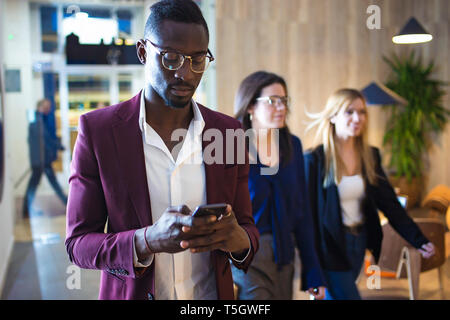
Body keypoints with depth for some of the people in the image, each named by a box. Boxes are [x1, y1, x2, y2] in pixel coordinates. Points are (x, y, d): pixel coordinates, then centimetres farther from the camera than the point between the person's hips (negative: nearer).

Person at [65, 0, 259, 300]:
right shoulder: (97, 129, -13)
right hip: (132, 294, -2)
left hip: (213, 293, 3)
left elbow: (248, 228, 1)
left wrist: (239, 239, -22)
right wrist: (147, 241, -29)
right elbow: (78, 242, -11)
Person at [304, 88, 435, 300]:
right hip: (330, 248, -5)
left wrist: (418, 240, -6)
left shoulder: (370, 156, 5)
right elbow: (307, 213, -11)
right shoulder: (315, 160, -12)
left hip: (359, 243, 5)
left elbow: (389, 202, 4)